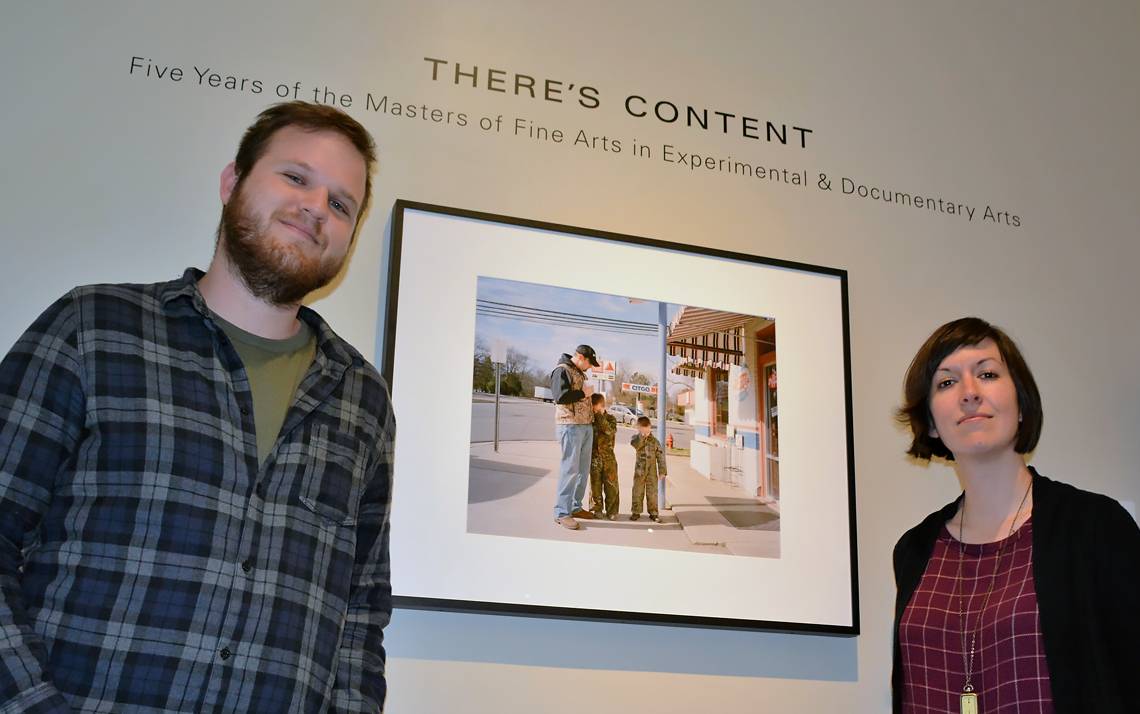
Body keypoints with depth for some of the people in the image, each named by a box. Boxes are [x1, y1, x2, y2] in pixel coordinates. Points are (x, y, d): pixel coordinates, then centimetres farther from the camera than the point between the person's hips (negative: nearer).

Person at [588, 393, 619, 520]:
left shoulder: (610, 419, 0)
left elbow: (610, 431, -20)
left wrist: (599, 416, -23)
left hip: (608, 458, 0)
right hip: (594, 458, 0)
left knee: (611, 485, 1)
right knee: (595, 485, 5)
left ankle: (611, 511, 9)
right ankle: (596, 509, 16)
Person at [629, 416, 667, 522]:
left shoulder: (654, 441, 0)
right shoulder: (636, 438, 0)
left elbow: (661, 456, 2)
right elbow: (635, 445, -24)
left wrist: (662, 471, -2)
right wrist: (642, 436, -28)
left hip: (652, 471, 0)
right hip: (639, 471, 0)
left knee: (652, 493, 4)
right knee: (637, 492, 5)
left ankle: (653, 513, 12)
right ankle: (635, 512, 15)